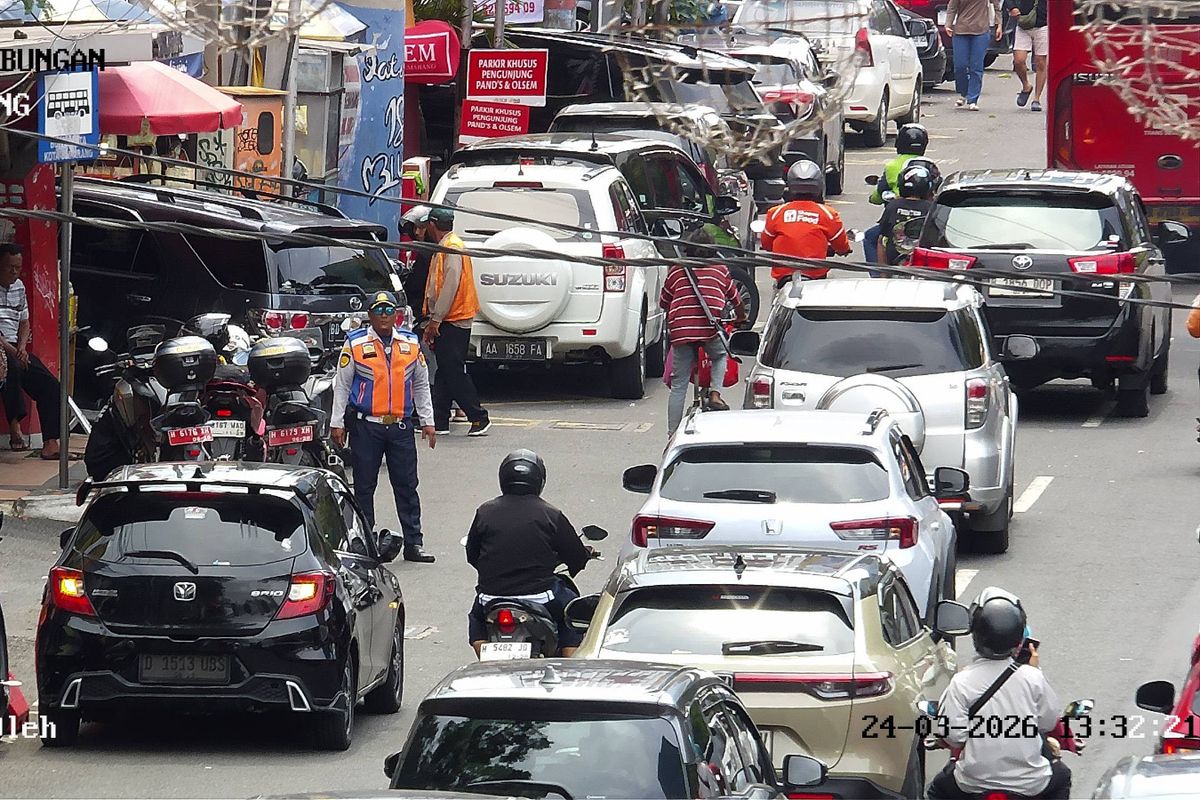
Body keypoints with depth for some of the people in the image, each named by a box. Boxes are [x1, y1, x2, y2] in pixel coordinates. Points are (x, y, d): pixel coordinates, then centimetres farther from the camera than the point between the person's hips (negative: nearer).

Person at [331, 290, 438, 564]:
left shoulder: (410, 343, 10)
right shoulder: (355, 343, 0)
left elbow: (421, 385, 18)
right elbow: (341, 385, 3)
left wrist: (427, 421, 14)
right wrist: (337, 423, -1)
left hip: (401, 426, 2)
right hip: (365, 425, -2)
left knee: (406, 486, 3)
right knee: (364, 487, 2)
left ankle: (414, 544, 7)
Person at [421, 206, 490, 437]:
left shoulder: (452, 247, -13)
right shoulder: (443, 248, 18)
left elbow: (451, 284, -20)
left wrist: (436, 320, -19)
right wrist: (433, 321, 19)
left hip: (454, 321, -10)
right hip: (447, 321, 10)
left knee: (454, 372, -10)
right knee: (444, 373, 10)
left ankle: (479, 419, -8)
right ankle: (439, 421, 12)